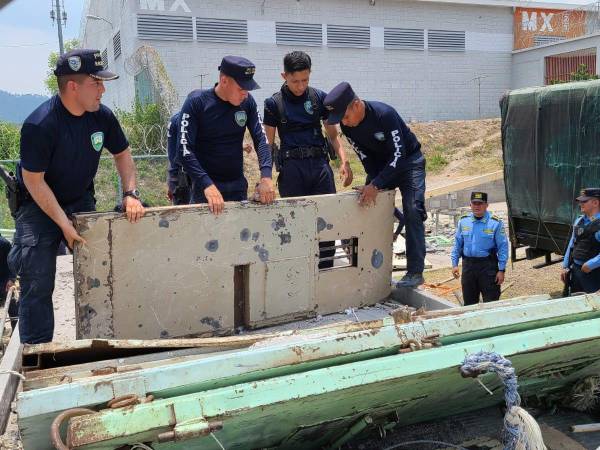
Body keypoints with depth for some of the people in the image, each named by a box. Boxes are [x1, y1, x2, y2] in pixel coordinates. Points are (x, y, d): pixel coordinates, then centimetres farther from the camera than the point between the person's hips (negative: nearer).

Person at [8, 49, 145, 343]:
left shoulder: (102, 116, -9)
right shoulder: (39, 125, -26)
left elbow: (122, 154, 6)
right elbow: (34, 181, -20)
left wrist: (130, 194, -9)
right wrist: (64, 224, -22)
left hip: (81, 202, 5)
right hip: (39, 207, -5)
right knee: (38, 283, -8)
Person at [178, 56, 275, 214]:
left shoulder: (247, 102, 0)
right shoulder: (196, 102, -12)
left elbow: (261, 138, -2)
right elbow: (185, 149, -17)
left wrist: (266, 176, -20)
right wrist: (207, 185, -30)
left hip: (238, 185, 4)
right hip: (206, 186, -4)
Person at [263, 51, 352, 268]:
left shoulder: (320, 98, 8)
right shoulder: (274, 103, 3)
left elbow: (333, 134, 12)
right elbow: (269, 143, 4)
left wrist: (344, 161, -1)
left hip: (320, 164, 2)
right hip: (291, 167, -2)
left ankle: (326, 272, 11)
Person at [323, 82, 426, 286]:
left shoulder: (384, 114, -32)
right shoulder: (347, 126, -12)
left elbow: (398, 154, -31)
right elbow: (365, 157, -5)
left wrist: (376, 185, -36)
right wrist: (372, 183, -20)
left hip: (408, 160, -6)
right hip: (381, 164, 6)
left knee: (413, 210, -18)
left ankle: (415, 272, -17)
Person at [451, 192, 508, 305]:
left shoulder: (495, 223, -6)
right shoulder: (463, 221, 6)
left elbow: (503, 247, -5)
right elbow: (457, 244, 12)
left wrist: (501, 270, -9)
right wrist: (454, 264, 7)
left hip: (488, 266, -4)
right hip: (468, 265, 4)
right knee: (469, 302, 14)